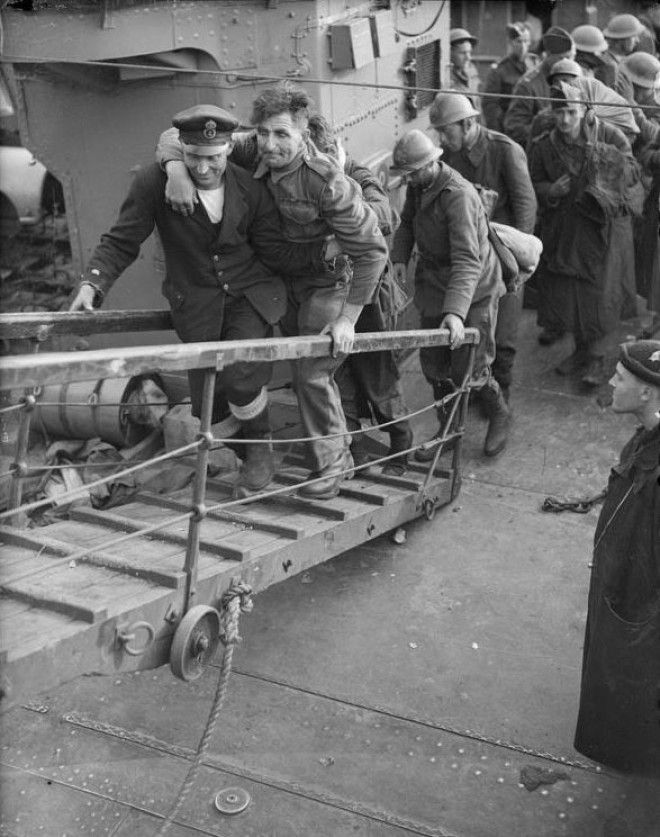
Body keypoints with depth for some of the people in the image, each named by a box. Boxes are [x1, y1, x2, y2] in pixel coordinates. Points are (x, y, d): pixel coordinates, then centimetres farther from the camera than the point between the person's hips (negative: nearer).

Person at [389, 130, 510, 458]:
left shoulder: (458, 195, -27)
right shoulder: (418, 186, -1)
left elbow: (467, 260, -35)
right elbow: (407, 222, 17)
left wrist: (455, 310, -46)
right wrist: (399, 257, -3)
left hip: (473, 289, -8)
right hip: (435, 284, 8)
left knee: (468, 369, -3)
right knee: (433, 364, 11)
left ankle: (500, 415, 26)